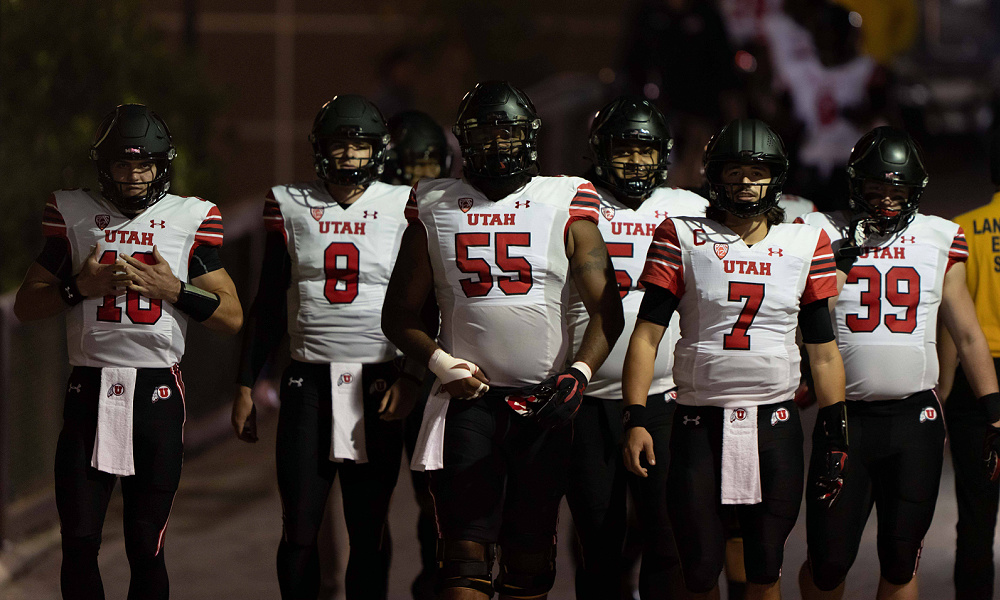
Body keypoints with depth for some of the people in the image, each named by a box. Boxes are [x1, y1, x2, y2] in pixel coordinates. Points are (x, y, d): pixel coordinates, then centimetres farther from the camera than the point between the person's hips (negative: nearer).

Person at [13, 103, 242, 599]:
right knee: (79, 542, -2)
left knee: (145, 547, 2)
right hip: (89, 391, 1)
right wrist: (80, 287, -7)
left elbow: (232, 317, 5)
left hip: (158, 394, -1)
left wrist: (173, 289, -9)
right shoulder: (73, 215, 7)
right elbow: (26, 306, 10)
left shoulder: (189, 219, 4)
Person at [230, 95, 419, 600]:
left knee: (369, 529, 2)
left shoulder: (401, 209, 2)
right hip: (308, 382, 1)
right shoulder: (291, 207, 6)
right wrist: (246, 385, 9)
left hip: (377, 385, -1)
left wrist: (409, 377, -8)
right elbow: (268, 307, 11)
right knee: (299, 529, -1)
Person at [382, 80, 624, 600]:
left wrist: (580, 372, -17)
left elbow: (607, 311, 0)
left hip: (544, 402, 0)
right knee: (466, 548, -9)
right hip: (468, 397, 0)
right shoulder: (436, 207, 7)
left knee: (530, 552, 6)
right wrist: (439, 362, -9)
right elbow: (398, 316, 10)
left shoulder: (565, 206, 4)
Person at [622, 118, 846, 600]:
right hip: (700, 425, -1)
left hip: (775, 426, 1)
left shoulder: (807, 245, 7)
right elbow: (647, 335, -1)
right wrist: (636, 419, -10)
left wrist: (836, 432, 6)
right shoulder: (682, 239, 2)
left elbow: (823, 349, 11)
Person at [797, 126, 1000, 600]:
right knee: (829, 562, -1)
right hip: (846, 415, -1)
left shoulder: (940, 242, 8)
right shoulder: (825, 237, 2)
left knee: (900, 561, 3)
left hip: (915, 420, 1)